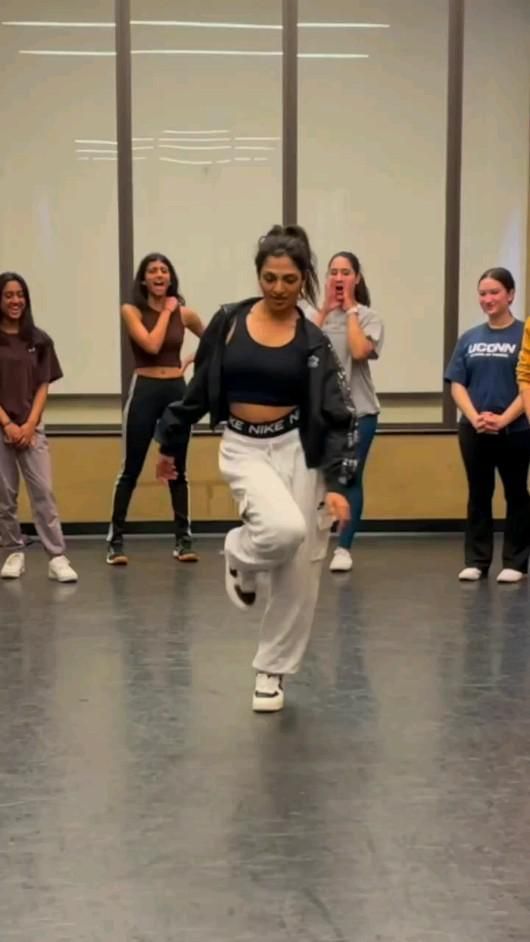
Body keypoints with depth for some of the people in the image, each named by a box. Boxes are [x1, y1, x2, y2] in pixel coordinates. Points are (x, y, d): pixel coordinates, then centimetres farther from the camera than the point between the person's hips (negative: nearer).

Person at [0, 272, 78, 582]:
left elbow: (43, 387, 5)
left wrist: (30, 424, -7)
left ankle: (58, 557, -7)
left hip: (31, 426, 1)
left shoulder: (39, 340, 7)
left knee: (44, 492, -5)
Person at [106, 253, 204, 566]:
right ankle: (116, 540, 6)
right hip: (145, 391, -2)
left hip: (177, 391, 3)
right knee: (131, 470, 0)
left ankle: (183, 539, 14)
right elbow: (151, 345, -17)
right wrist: (165, 311, -8)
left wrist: (192, 361, 6)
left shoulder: (185, 314, 5)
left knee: (178, 471, 8)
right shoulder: (132, 311, -3)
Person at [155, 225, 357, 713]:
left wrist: (338, 482, -16)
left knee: (300, 570, 1)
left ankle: (272, 670, 20)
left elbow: (340, 415, -6)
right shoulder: (229, 321, -1)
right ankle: (240, 555, 8)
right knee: (284, 529, -29)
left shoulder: (312, 341, -3)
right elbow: (200, 386, 10)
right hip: (243, 448, -1)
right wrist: (170, 442, 14)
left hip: (298, 449, 1)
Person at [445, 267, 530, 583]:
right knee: (479, 495, 9)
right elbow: (457, 384, 5)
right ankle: (476, 561, 16)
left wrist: (502, 419, -18)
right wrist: (474, 417, -12)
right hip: (474, 431, 3)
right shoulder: (470, 338, 8)